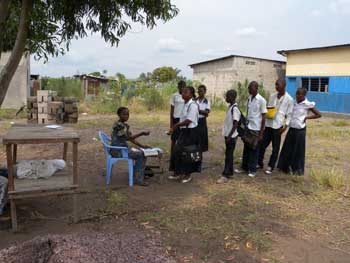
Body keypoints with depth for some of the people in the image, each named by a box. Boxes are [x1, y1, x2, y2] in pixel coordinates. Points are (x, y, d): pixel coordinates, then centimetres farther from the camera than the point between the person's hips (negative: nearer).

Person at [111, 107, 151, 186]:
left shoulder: (125, 125, 14)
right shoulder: (118, 125, -17)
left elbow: (131, 139, 14)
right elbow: (128, 137, -23)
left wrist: (142, 146, 6)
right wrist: (142, 133, -26)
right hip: (117, 151, -10)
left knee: (140, 153, 12)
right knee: (141, 155, -15)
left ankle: (137, 174, 20)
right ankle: (138, 179, -10)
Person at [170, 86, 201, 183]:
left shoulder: (193, 105, -18)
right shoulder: (185, 104, 9)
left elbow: (188, 121, -22)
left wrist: (176, 125, -16)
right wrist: (175, 127, 5)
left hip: (190, 132, -9)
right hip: (184, 131, 9)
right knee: (177, 151, 11)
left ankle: (187, 175, 20)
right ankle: (178, 173, 26)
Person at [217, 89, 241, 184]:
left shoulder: (235, 108, -19)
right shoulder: (230, 106, 10)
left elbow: (235, 124, -21)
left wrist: (229, 136, -20)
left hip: (231, 136, -9)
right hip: (228, 135, 9)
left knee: (228, 155, -5)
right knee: (229, 154, 15)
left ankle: (225, 175, -1)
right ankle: (230, 172, 25)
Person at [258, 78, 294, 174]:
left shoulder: (289, 99, -4)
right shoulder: (272, 96, 8)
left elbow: (289, 114, -2)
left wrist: (285, 125, -11)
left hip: (278, 126, -4)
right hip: (268, 124, 4)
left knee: (275, 148, 6)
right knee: (262, 144, 8)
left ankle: (270, 167, 17)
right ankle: (259, 163, 24)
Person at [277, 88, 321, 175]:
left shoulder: (308, 105, -9)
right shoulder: (294, 103, 6)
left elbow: (319, 115, -3)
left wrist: (307, 117, -10)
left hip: (300, 130, -5)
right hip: (291, 129, 5)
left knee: (298, 150, 6)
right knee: (287, 149, 11)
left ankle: (297, 169, 20)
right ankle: (286, 167, 26)